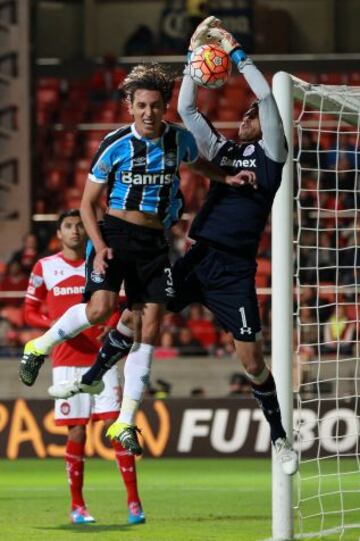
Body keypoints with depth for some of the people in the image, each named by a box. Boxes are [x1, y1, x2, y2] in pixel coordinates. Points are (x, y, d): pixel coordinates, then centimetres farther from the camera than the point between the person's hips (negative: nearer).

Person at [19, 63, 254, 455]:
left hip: (153, 242, 4)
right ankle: (41, 346, 2)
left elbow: (197, 163, 29)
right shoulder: (115, 146, -7)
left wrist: (227, 178, 10)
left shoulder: (179, 139, 4)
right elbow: (87, 204, 0)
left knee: (149, 327, -3)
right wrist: (100, 246, -13)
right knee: (101, 308, -26)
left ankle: (125, 422, 3)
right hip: (115, 232, -4)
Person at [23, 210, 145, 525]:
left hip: (101, 357, 1)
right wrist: (55, 326, -12)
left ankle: (134, 503, -8)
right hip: (66, 360, -1)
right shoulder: (44, 268, 5)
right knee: (77, 433, -1)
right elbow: (30, 312, 7)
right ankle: (77, 506, 10)